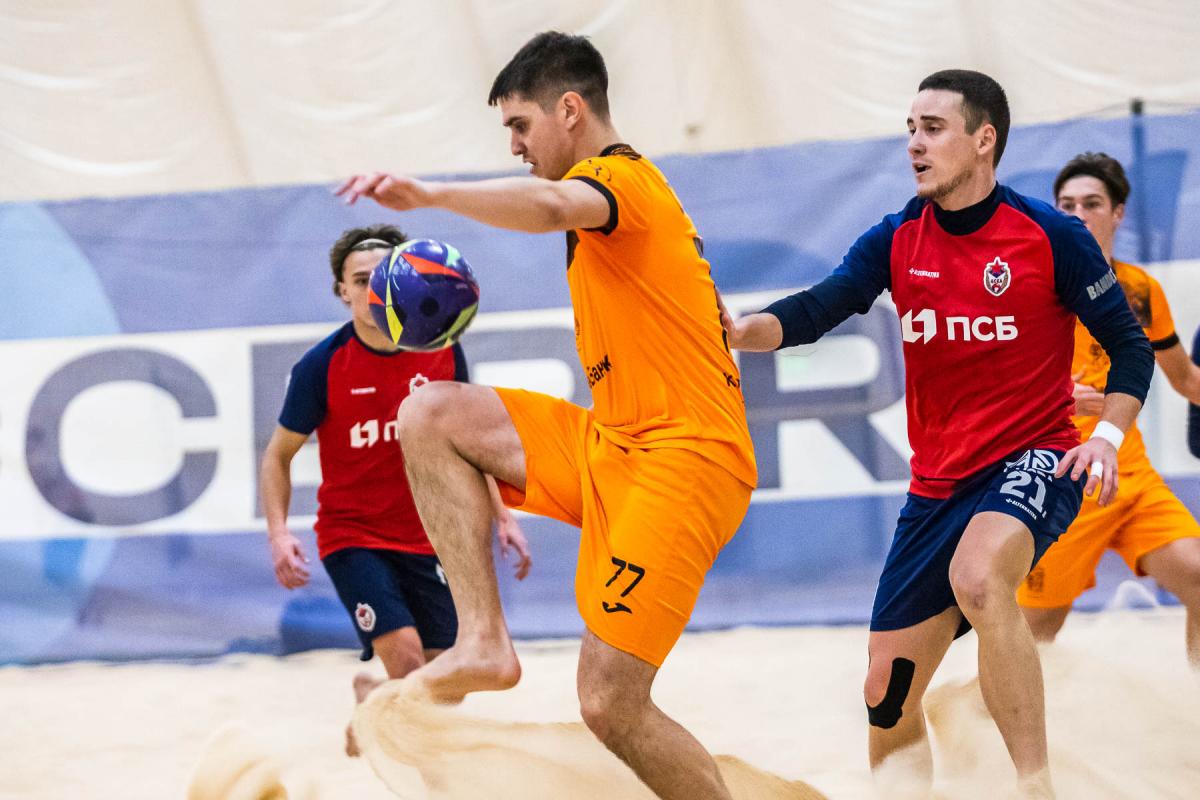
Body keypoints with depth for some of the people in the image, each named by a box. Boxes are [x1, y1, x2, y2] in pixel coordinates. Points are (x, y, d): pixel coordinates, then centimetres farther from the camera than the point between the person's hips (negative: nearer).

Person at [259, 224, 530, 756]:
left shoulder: (442, 350, -4)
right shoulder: (322, 366, -13)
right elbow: (279, 455, -3)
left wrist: (502, 517, 4)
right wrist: (278, 533, -17)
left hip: (424, 540, 4)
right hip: (352, 536, -4)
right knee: (407, 661, -22)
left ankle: (371, 692, 36)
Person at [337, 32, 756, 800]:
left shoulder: (622, 174, -10)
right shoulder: (620, 191, 21)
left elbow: (552, 205, -35)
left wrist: (430, 194, -44)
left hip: (685, 456, -10)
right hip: (614, 444, 10)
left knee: (611, 705, -15)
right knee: (429, 416, -2)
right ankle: (485, 642, -9)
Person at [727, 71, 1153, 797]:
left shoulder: (1052, 236, -7)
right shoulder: (894, 242, 2)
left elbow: (1132, 348, -1)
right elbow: (811, 315, -10)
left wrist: (1107, 437, -16)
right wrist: (738, 330, -30)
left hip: (1034, 460, -5)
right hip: (938, 483, 5)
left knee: (977, 577, -38)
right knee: (888, 698, 5)